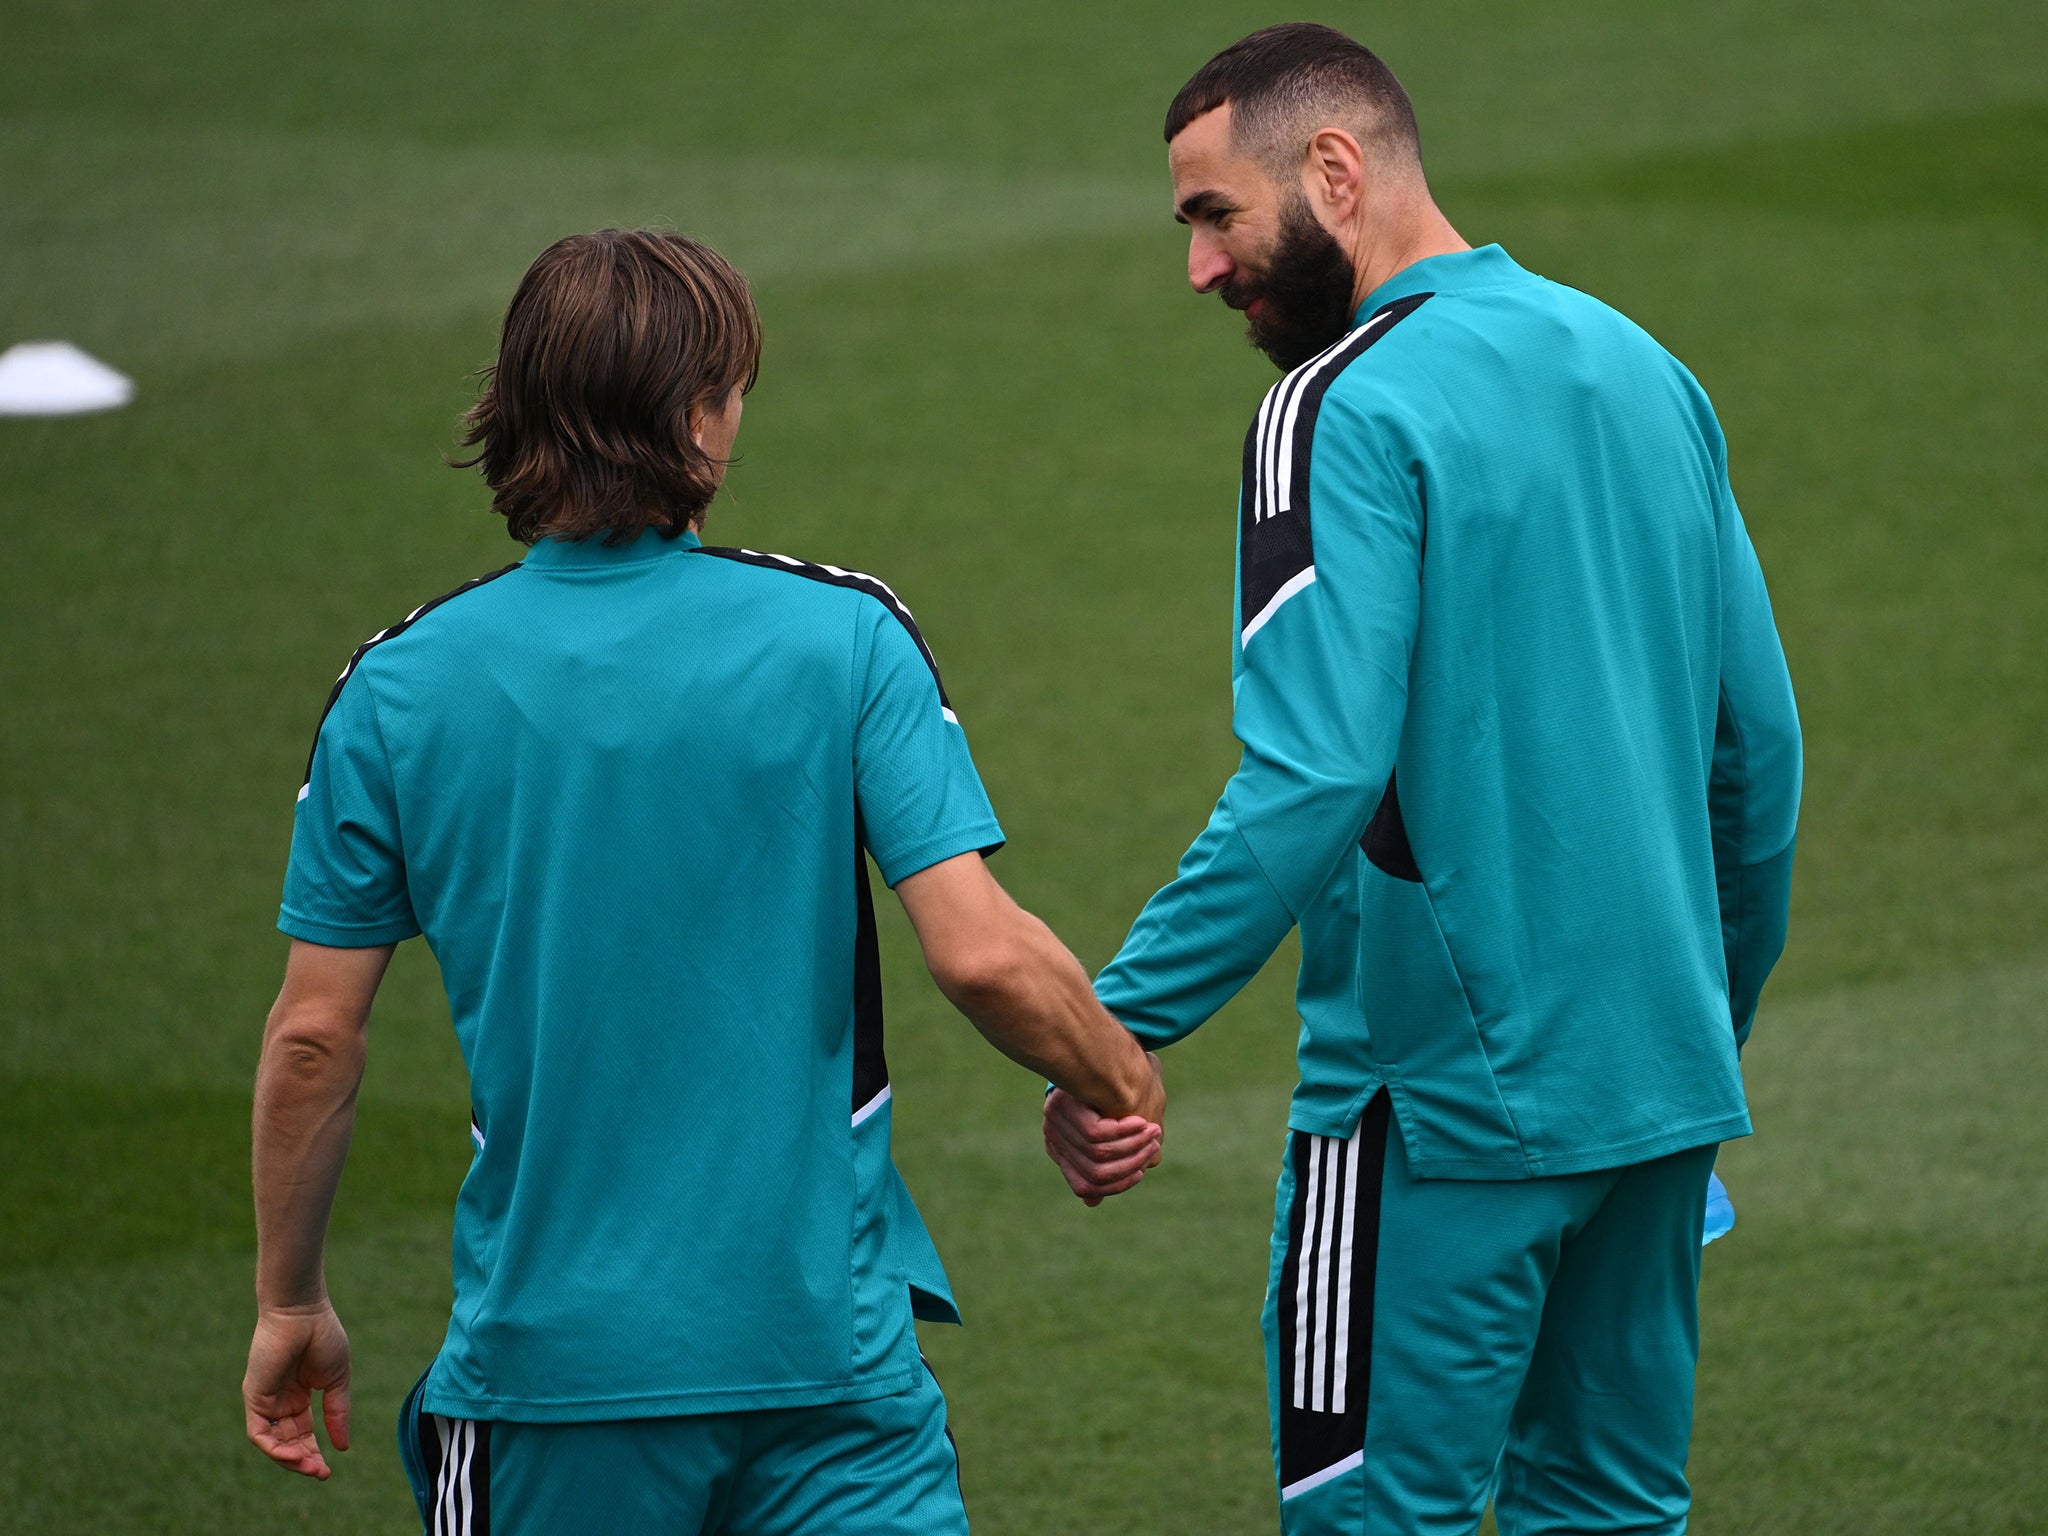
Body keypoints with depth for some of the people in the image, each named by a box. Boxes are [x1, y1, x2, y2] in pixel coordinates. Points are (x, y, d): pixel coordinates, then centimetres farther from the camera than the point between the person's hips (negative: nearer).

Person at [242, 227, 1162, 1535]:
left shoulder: (399, 690, -2)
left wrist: (290, 1303, 13)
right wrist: (1122, 1083, 7)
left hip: (546, 1355, 2)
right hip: (827, 1339, -1)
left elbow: (314, 1034, 1)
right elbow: (983, 954, -13)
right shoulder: (842, 640, -7)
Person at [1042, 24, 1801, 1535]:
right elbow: (1758, 742, 15)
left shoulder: (1348, 411, -12)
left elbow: (1314, 777, -22)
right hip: (1663, 1083, 8)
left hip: (1449, 1097, -8)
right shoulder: (1644, 371, 12)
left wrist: (1117, 1027, -20)